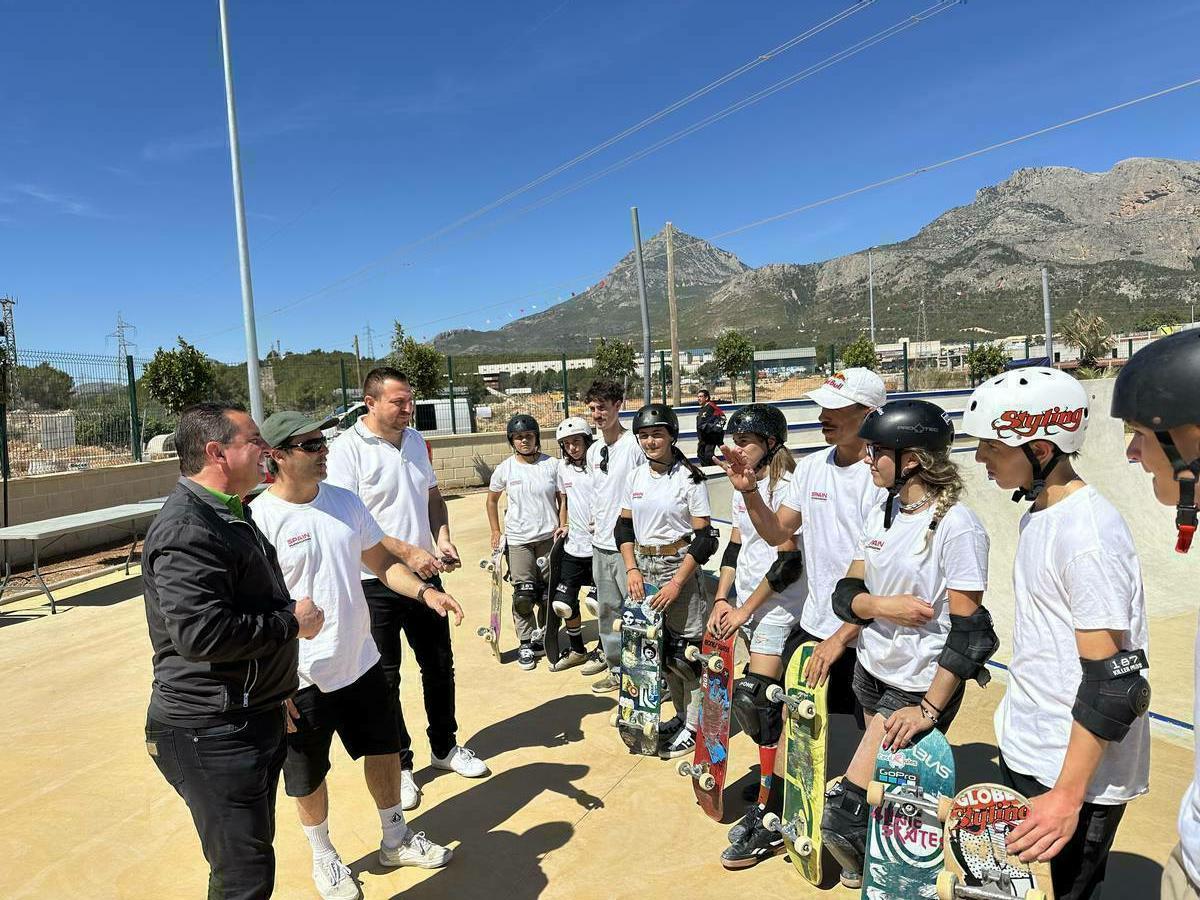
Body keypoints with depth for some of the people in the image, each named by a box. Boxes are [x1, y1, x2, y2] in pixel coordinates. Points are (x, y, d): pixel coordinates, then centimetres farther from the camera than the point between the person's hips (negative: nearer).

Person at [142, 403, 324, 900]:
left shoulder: (229, 513, 12)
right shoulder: (187, 528, -22)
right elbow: (201, 631, -33)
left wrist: (278, 690, 21)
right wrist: (292, 623, -19)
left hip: (249, 719, 10)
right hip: (213, 733, -10)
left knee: (251, 853, 23)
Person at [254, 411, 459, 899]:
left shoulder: (344, 500, -1)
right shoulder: (259, 519, -18)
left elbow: (380, 560, 7)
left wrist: (424, 591, -10)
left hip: (361, 662, 6)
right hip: (303, 680, -5)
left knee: (384, 749, 19)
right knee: (308, 776, 15)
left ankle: (396, 839, 42)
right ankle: (323, 856, 42)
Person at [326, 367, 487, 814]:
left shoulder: (415, 440, 6)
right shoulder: (347, 449, -15)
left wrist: (442, 539, -3)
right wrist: (407, 552, -24)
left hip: (424, 574, 6)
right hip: (376, 582, -6)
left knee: (439, 664, 17)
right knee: (383, 678, 9)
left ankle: (444, 746, 37)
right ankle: (398, 765, 27)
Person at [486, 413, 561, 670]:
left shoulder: (552, 465, -3)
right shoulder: (505, 469, -2)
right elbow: (492, 499, 12)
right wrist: (496, 531, 7)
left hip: (549, 537, 1)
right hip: (518, 540, -1)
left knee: (547, 593, 9)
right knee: (523, 595, -3)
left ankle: (543, 638, 29)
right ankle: (525, 644, 14)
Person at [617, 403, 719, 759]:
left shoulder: (689, 478, -10)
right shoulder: (635, 477, 6)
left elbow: (704, 537, -12)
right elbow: (624, 526, 11)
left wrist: (676, 583, -16)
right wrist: (632, 569, -2)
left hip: (679, 567, -6)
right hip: (643, 568, 6)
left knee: (683, 648, -2)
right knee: (658, 647, 13)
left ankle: (693, 726, 15)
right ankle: (682, 714, 31)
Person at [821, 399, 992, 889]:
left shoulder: (956, 526, -17)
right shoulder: (880, 513, 4)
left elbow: (967, 632, -17)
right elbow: (846, 593, 4)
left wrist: (928, 710, -18)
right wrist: (881, 605, -17)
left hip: (919, 687, -6)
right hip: (871, 670, 7)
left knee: (842, 819, -7)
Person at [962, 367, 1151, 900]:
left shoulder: (1088, 533, -23)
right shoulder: (1037, 513, 6)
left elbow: (1113, 683, -23)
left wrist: (1069, 796, -23)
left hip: (1077, 772, -9)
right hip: (1023, 754, 9)